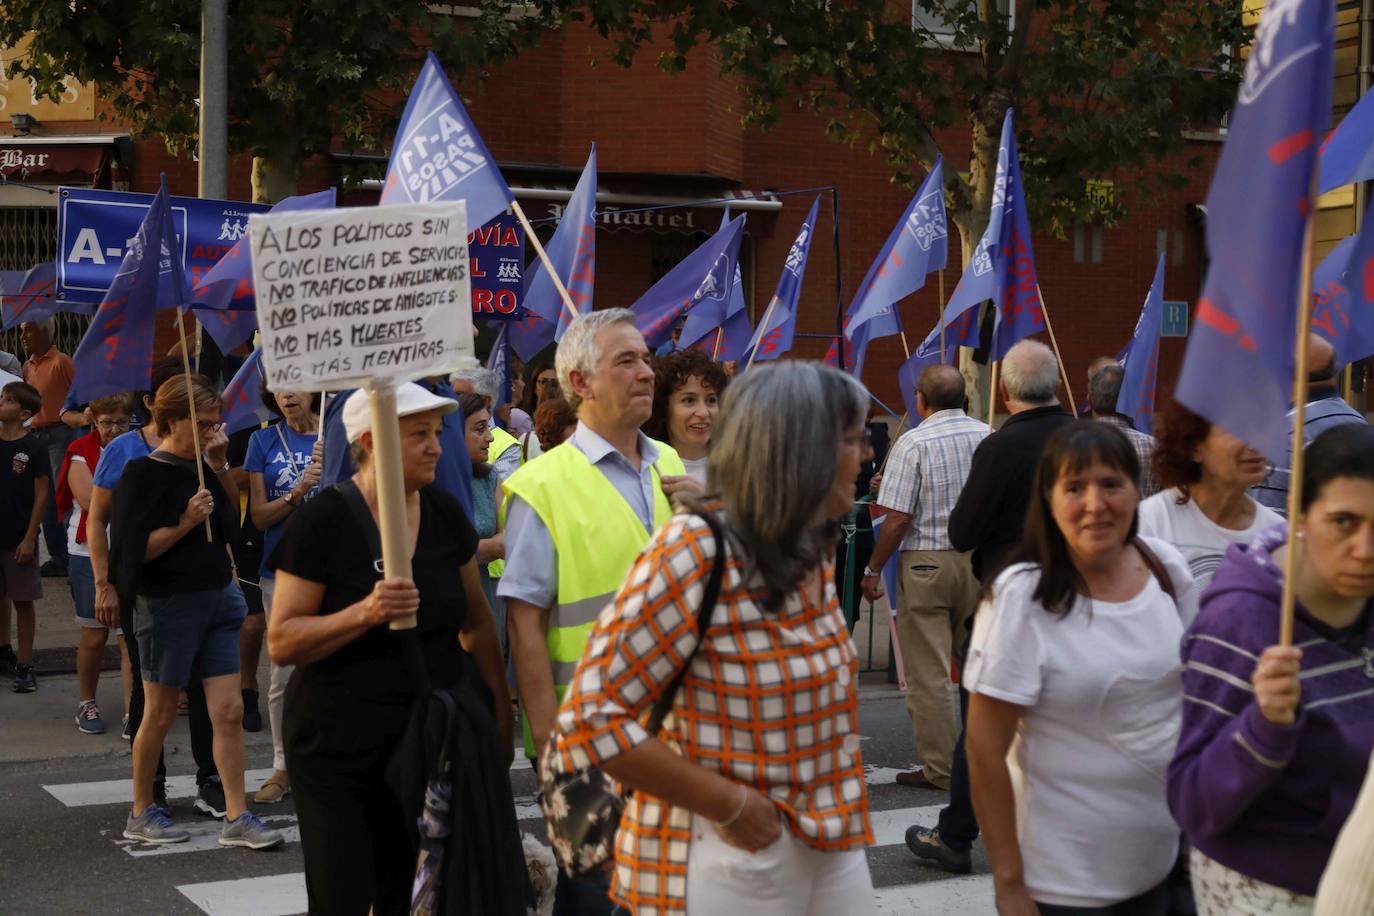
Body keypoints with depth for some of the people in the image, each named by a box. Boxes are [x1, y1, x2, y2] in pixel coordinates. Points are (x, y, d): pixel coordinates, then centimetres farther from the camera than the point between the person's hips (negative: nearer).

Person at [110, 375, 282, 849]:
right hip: (168, 605, -6)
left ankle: (236, 818, 3)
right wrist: (185, 523, -22)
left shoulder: (203, 469, 10)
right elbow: (135, 550, -16)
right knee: (161, 715, 6)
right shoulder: (143, 475, -10)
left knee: (229, 711, 1)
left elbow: (229, 527, 19)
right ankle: (141, 814, 22)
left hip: (218, 598, 6)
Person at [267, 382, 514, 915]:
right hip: (340, 752, -4)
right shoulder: (321, 522, -11)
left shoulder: (444, 512, 4)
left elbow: (476, 621, 15)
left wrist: (501, 712, 15)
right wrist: (365, 612, -26)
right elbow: (281, 643, -13)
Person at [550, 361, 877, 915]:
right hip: (730, 856, -7)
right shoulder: (695, 552, -18)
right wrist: (729, 806, -19)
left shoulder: (810, 552, 5)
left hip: (829, 844, 7)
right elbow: (591, 718, -20)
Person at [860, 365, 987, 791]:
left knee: (928, 672, 1)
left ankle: (939, 769, 3)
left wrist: (873, 570, -5)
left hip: (926, 563, -6)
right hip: (980, 559, 6)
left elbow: (898, 518, -14)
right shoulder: (988, 437, 5)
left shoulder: (914, 443, -11)